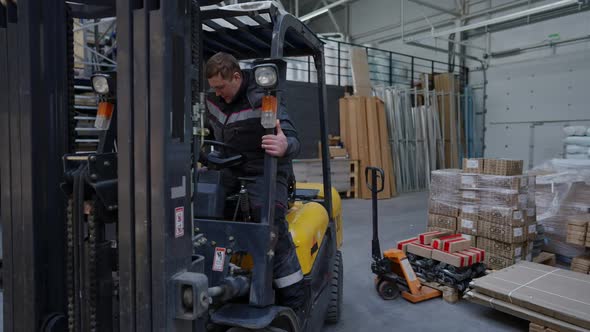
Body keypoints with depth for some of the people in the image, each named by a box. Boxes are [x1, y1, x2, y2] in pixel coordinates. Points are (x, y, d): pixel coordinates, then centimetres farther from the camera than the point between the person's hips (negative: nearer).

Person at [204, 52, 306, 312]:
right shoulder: (214, 100, 5)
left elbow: (292, 139, -28)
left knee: (270, 221, -33)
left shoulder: (262, 100, -18)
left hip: (264, 172, -6)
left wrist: (285, 147, -52)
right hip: (231, 171, 7)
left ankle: (295, 301, -23)